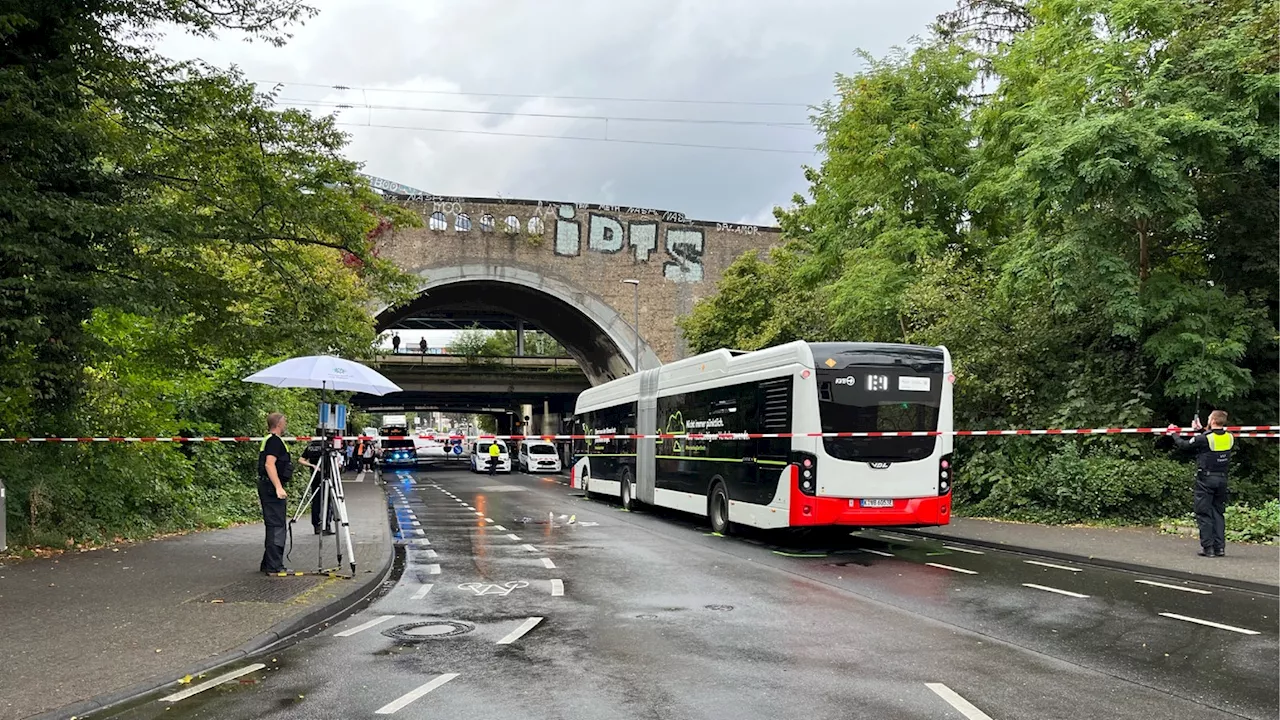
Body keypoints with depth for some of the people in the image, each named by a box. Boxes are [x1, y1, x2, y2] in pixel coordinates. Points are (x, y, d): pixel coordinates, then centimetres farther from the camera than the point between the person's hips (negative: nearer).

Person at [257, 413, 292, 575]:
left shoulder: (268, 440, 18)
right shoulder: (275, 441, -13)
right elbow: (269, 464, -24)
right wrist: (278, 487, -29)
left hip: (267, 487, 11)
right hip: (272, 488, -11)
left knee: (274, 527, 15)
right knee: (277, 527, -9)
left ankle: (267, 564, 19)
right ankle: (274, 567, -8)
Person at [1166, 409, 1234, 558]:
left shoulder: (1204, 438, -16)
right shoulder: (1230, 438, 1)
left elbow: (1183, 445, -5)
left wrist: (1174, 433, 13)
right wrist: (1201, 430, 32)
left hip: (1206, 480, -5)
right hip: (1222, 479, 6)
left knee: (1204, 514, 0)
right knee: (1219, 513, 12)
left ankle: (1208, 548, -2)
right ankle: (1220, 547, 9)